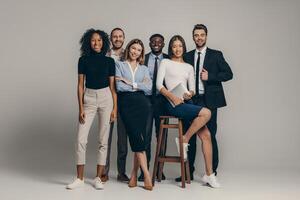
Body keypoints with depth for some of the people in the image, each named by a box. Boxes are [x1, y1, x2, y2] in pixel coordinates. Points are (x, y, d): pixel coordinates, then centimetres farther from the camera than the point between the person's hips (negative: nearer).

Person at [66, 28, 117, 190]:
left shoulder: (109, 61, 4)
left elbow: (112, 86, 4)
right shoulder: (83, 60, 4)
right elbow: (80, 85, 4)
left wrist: (115, 108, -2)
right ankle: (80, 178, 7)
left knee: (103, 140, 3)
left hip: (106, 98, 0)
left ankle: (98, 178, 12)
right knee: (81, 139, -6)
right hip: (89, 98, 0)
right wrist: (81, 108, -3)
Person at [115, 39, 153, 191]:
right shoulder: (120, 65, 12)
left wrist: (131, 83, -5)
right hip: (126, 103, -2)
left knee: (137, 137, -6)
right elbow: (119, 86, -3)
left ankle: (134, 174, 3)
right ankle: (146, 174, -13)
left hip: (141, 103, 2)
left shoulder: (144, 69, 20)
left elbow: (149, 87, 3)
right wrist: (139, 86, 1)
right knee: (137, 137, -13)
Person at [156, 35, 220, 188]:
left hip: (187, 102, 5)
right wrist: (172, 97, -15)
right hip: (173, 104, -5)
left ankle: (209, 174, -1)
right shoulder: (165, 62, 10)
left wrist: (190, 94, -7)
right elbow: (159, 85, -1)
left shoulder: (189, 67, 22)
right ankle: (184, 140, -9)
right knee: (206, 113, -27)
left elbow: (192, 89, 17)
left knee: (206, 135, -8)